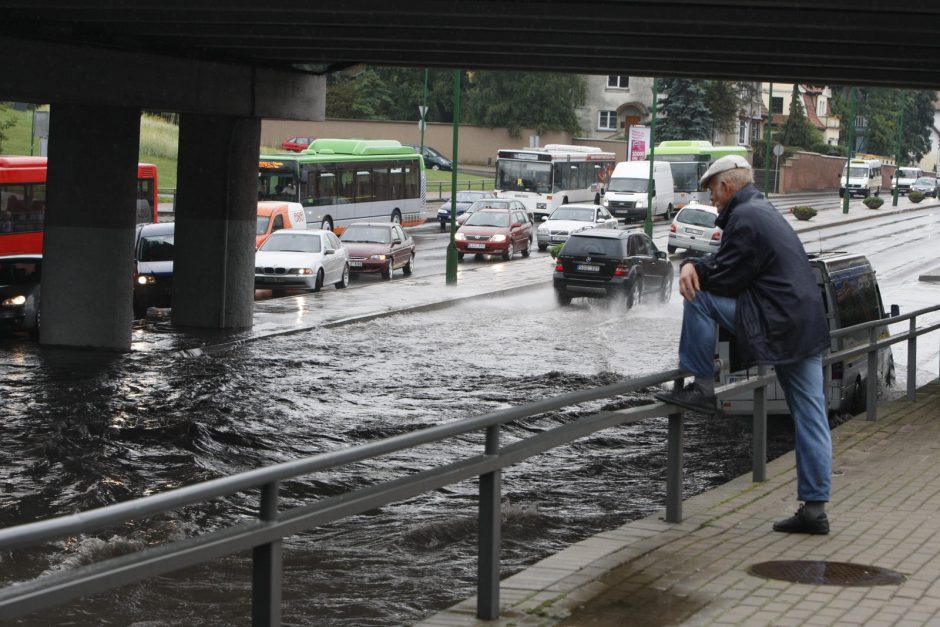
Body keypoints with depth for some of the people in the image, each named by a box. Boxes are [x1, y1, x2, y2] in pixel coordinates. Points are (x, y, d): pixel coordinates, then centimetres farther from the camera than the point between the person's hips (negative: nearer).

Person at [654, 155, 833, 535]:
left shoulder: (745, 218, -12)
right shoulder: (764, 211, 20)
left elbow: (726, 278, -12)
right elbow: (728, 262, 19)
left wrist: (693, 271, 6)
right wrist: (695, 266, 1)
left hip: (776, 326, -10)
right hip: (808, 328, 10)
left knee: (699, 297, -5)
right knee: (810, 419, 7)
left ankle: (701, 388, -1)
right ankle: (814, 508, 9)